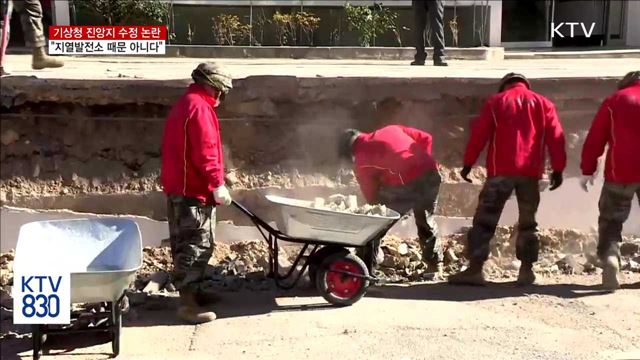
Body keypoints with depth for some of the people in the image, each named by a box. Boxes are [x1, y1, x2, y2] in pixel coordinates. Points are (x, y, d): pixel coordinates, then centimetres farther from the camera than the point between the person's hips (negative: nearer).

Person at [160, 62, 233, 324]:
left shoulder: (185, 104, 18)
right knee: (196, 247, -8)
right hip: (194, 190, -11)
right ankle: (188, 303, -6)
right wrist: (217, 184, -20)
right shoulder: (199, 107, -15)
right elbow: (205, 151, -23)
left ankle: (193, 292, 26)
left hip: (181, 187, 11)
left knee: (186, 245, 16)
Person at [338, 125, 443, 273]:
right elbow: (425, 138, 20)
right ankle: (436, 263, 39)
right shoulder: (391, 129, 25)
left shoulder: (361, 159, 12)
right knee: (426, 221, 31)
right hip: (431, 174, 6)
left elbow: (370, 192, 14)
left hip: (405, 183, -5)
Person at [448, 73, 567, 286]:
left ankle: (475, 269, -7)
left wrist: (468, 163, 3)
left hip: (501, 170, -2)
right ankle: (526, 271, 13)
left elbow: (479, 134, 0)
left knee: (485, 220, -1)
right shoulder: (543, 103, 13)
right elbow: (555, 137, 6)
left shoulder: (495, 102, 7)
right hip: (530, 172, 2)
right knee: (527, 222, 14)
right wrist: (557, 169, 8)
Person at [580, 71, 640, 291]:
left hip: (620, 172, -1)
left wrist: (587, 169, 6)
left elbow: (595, 138, 3)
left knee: (611, 220, 6)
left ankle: (609, 260, -15)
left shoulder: (614, 101, 8)